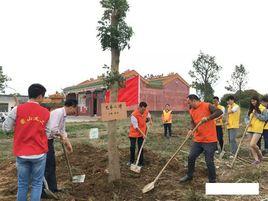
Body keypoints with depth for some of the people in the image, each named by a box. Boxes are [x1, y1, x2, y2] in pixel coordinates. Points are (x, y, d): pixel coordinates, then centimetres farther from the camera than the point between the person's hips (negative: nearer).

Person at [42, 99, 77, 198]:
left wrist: (68, 144, 16)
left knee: (52, 164, 16)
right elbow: (53, 129, -30)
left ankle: (53, 188, 28)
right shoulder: (58, 112, -21)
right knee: (46, 166, -1)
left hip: (49, 140, 10)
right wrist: (62, 136, -13)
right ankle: (41, 191, 12)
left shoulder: (64, 115, 9)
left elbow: (62, 131, 18)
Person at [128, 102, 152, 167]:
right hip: (134, 133, -3)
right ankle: (131, 161, 29)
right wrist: (143, 133, -24)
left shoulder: (146, 112, -8)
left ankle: (141, 162, 16)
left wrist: (149, 119, -7)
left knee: (140, 148, 7)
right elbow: (136, 126, -24)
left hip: (142, 133, 3)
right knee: (132, 147, 8)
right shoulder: (134, 115, -26)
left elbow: (149, 117, 16)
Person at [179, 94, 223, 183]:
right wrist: (191, 129, -3)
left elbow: (219, 112, -20)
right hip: (197, 140, 7)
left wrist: (207, 118, -28)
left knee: (209, 162, -1)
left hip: (210, 140, -6)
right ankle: (189, 175, 33)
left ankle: (212, 181, 19)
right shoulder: (191, 111, 9)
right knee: (191, 157, 12)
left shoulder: (207, 106, -11)